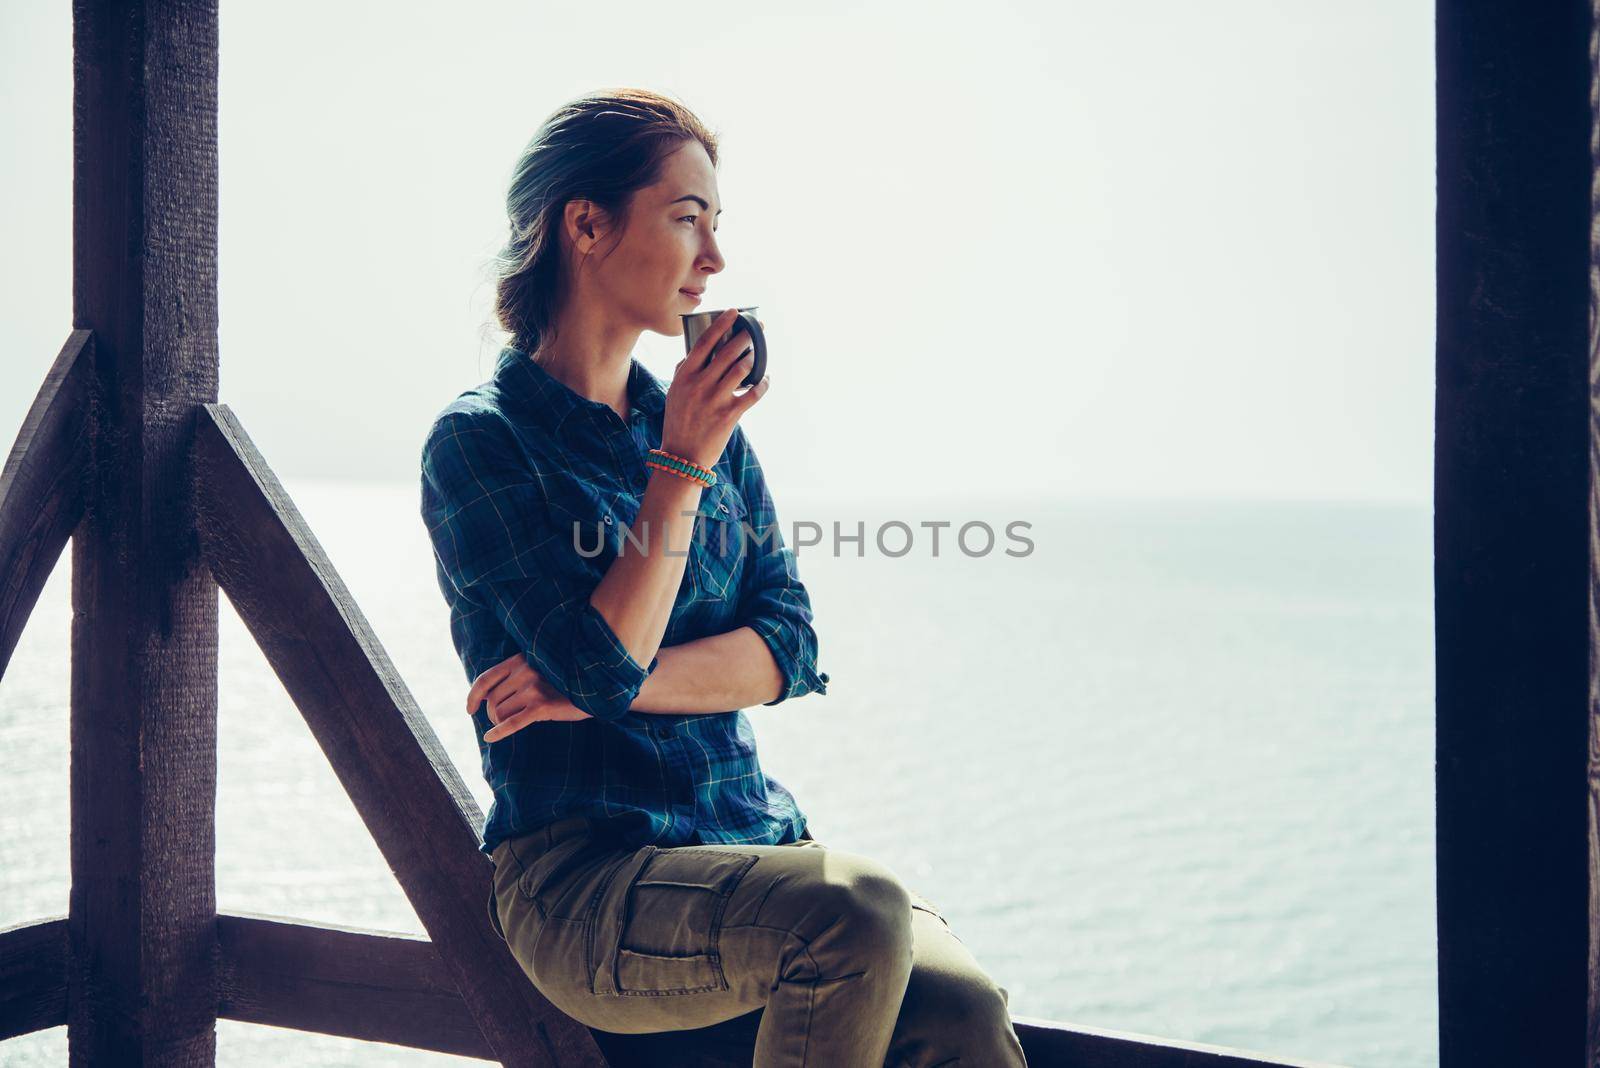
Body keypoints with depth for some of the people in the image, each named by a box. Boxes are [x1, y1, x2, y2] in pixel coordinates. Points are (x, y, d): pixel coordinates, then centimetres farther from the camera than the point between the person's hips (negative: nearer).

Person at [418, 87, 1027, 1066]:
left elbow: (791, 649, 4)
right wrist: (681, 468, -10)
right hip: (581, 877, -5)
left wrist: (598, 683, -9)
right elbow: (601, 662, -15)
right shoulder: (479, 442, -2)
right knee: (856, 910, -32)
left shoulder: (707, 425, 15)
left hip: (752, 842, 5)